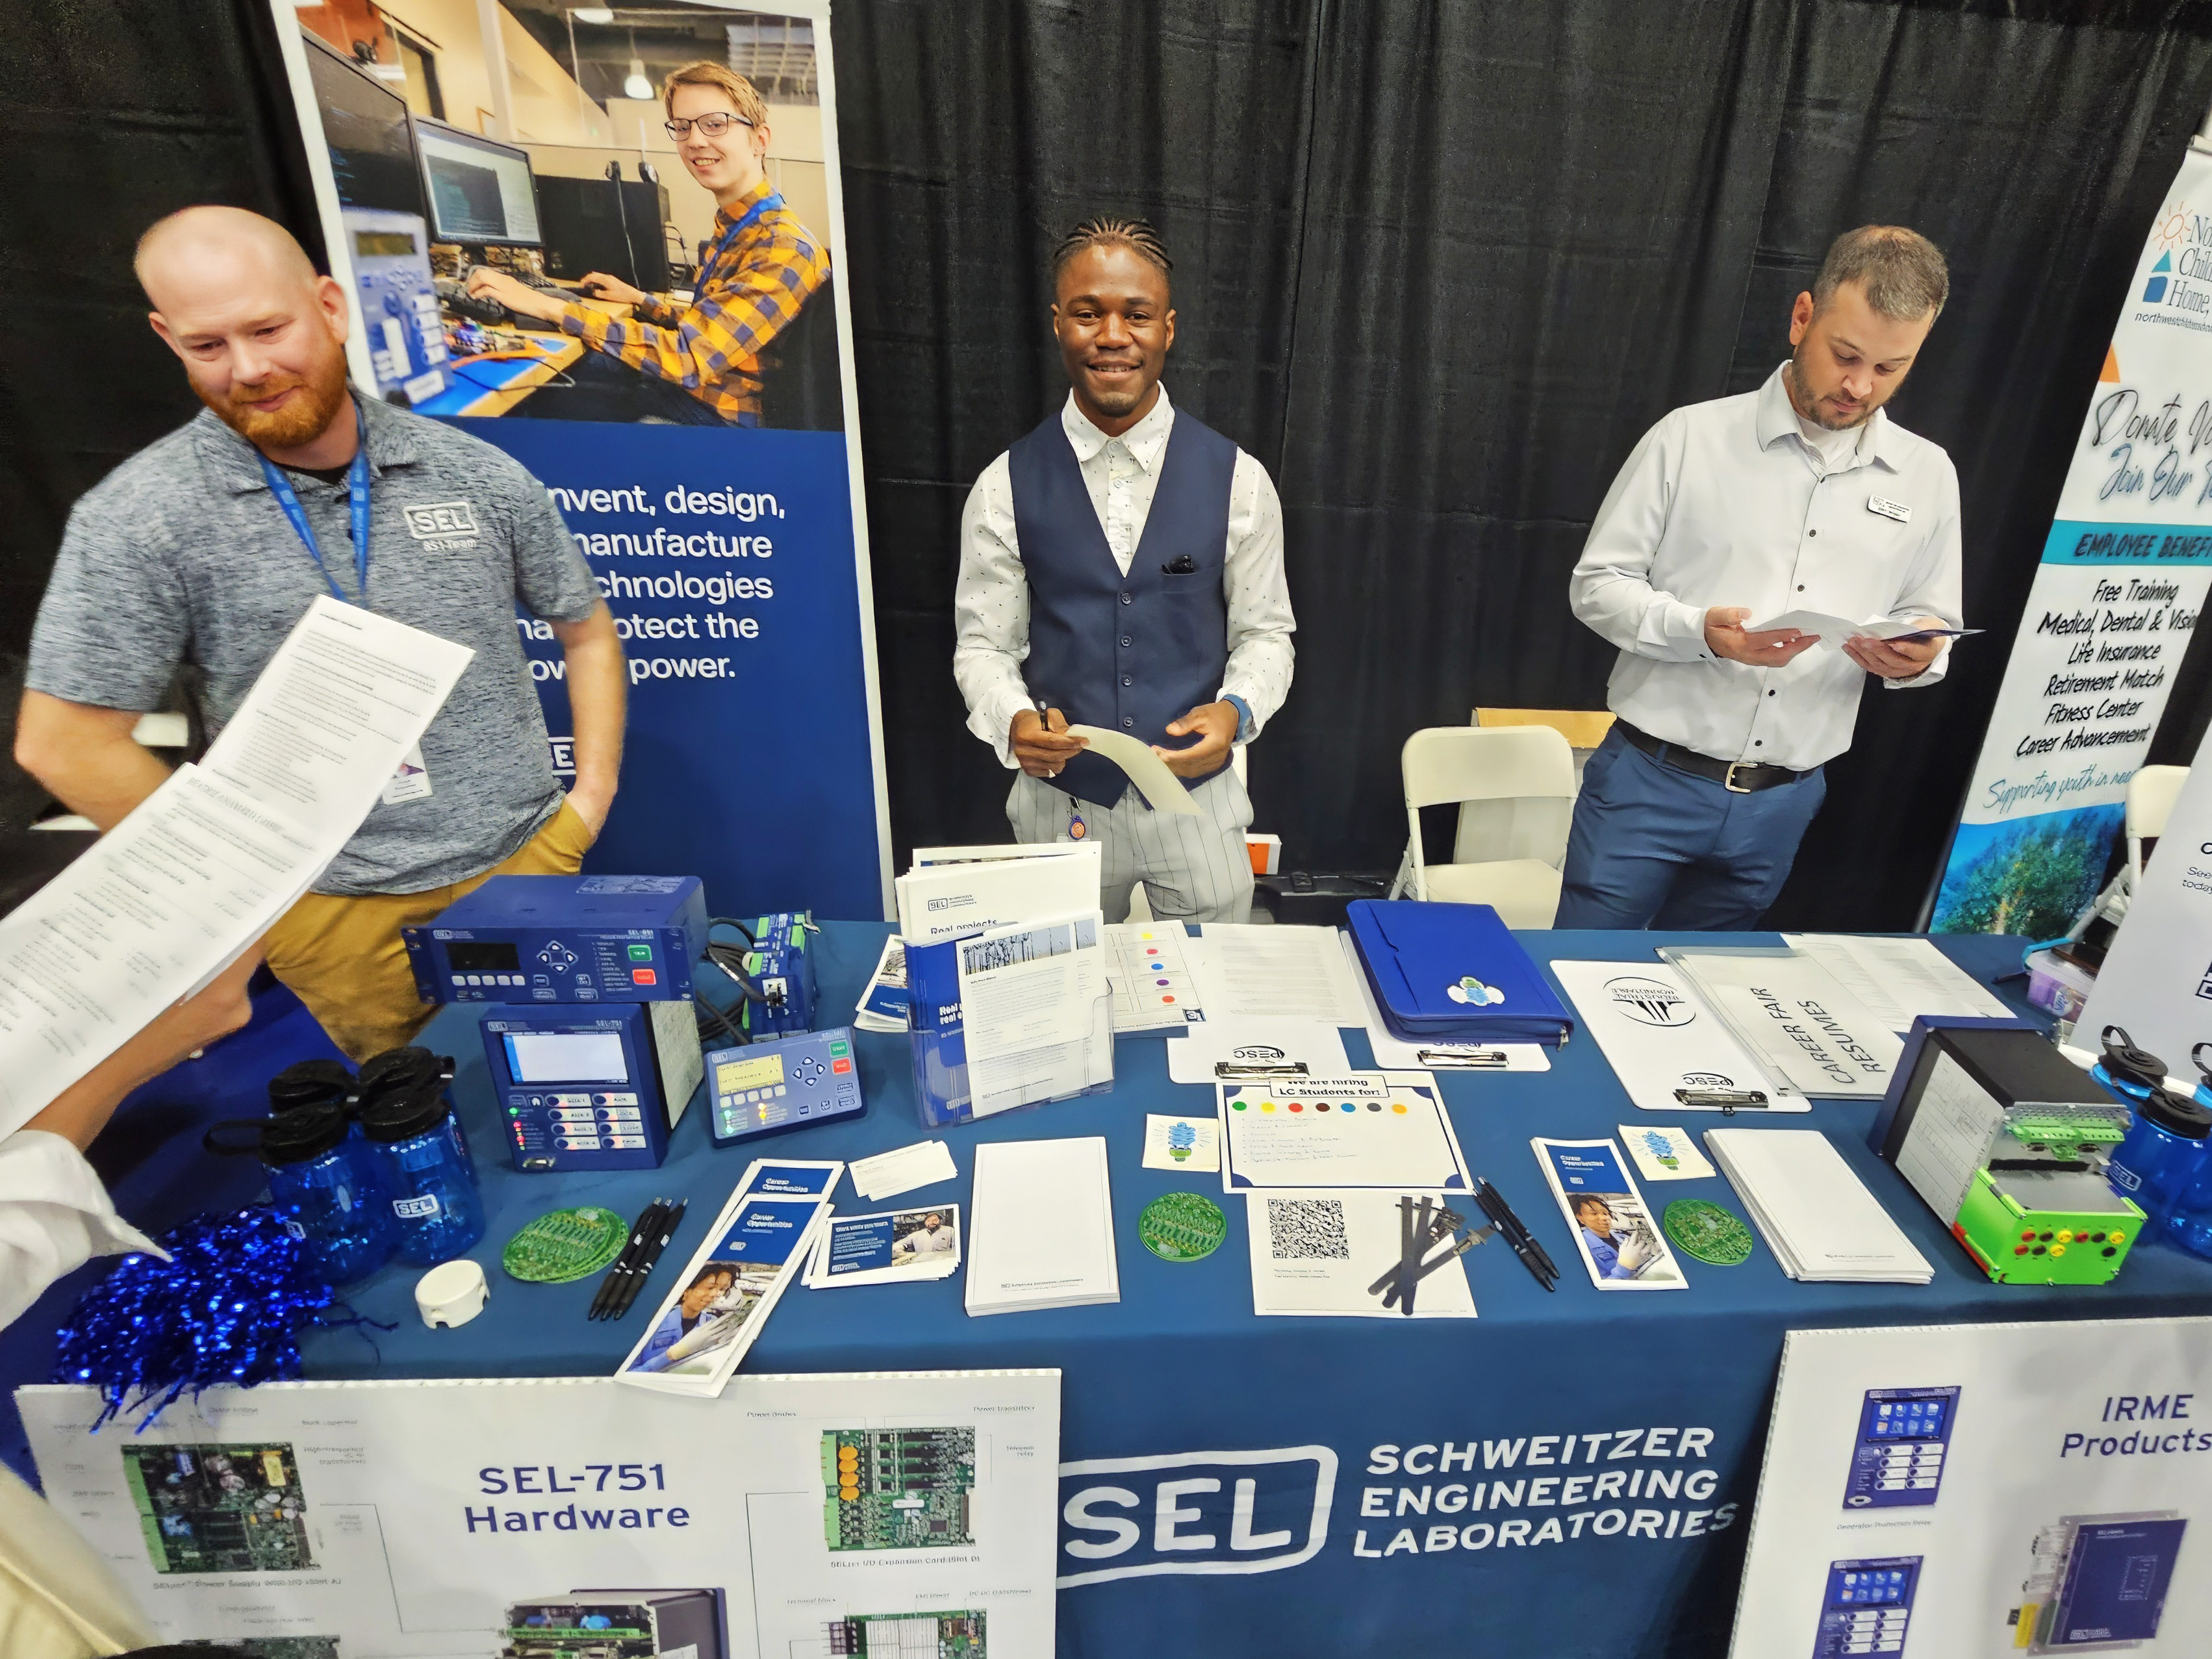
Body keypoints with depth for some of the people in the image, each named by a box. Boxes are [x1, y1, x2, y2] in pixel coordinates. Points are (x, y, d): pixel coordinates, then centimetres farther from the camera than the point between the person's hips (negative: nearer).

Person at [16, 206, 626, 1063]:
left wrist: (591, 802, 1)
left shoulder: (477, 475, -2)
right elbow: (65, 742, -5)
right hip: (339, 911, -1)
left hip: (526, 863, 2)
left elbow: (587, 632, 8)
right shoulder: (139, 520, -7)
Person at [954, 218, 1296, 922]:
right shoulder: (1005, 487, -5)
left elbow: (1266, 632, 1)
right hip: (1059, 801, 0)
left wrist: (1235, 711, -20)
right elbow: (983, 644, -1)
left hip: (1199, 796, 0)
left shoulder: (1236, 479, -5)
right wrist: (1013, 719, -23)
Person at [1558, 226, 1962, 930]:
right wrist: (1699, 631, -21)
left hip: (1783, 806, 4)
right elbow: (1598, 583, -4)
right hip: (1650, 781, -3)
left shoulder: (1928, 475, 8)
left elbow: (1933, 624, 15)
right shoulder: (1691, 436, -4)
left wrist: (1915, 657, -10)